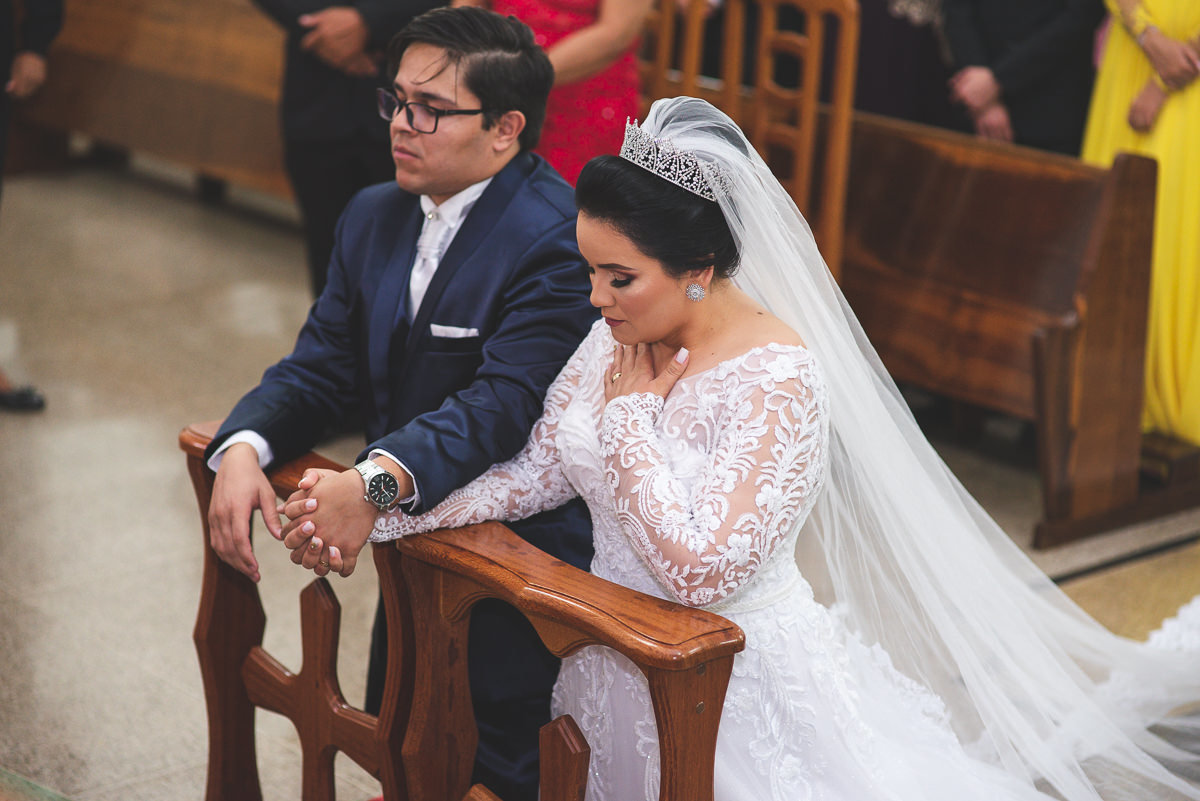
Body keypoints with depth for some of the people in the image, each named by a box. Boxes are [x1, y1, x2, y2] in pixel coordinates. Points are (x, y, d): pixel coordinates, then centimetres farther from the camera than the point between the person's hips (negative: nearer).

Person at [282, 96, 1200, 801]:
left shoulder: (780, 382, -25)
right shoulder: (620, 338, -3)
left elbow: (701, 569, -29)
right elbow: (535, 470, -3)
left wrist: (630, 418, -21)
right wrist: (378, 510, -15)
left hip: (733, 683, -7)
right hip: (616, 654, 7)